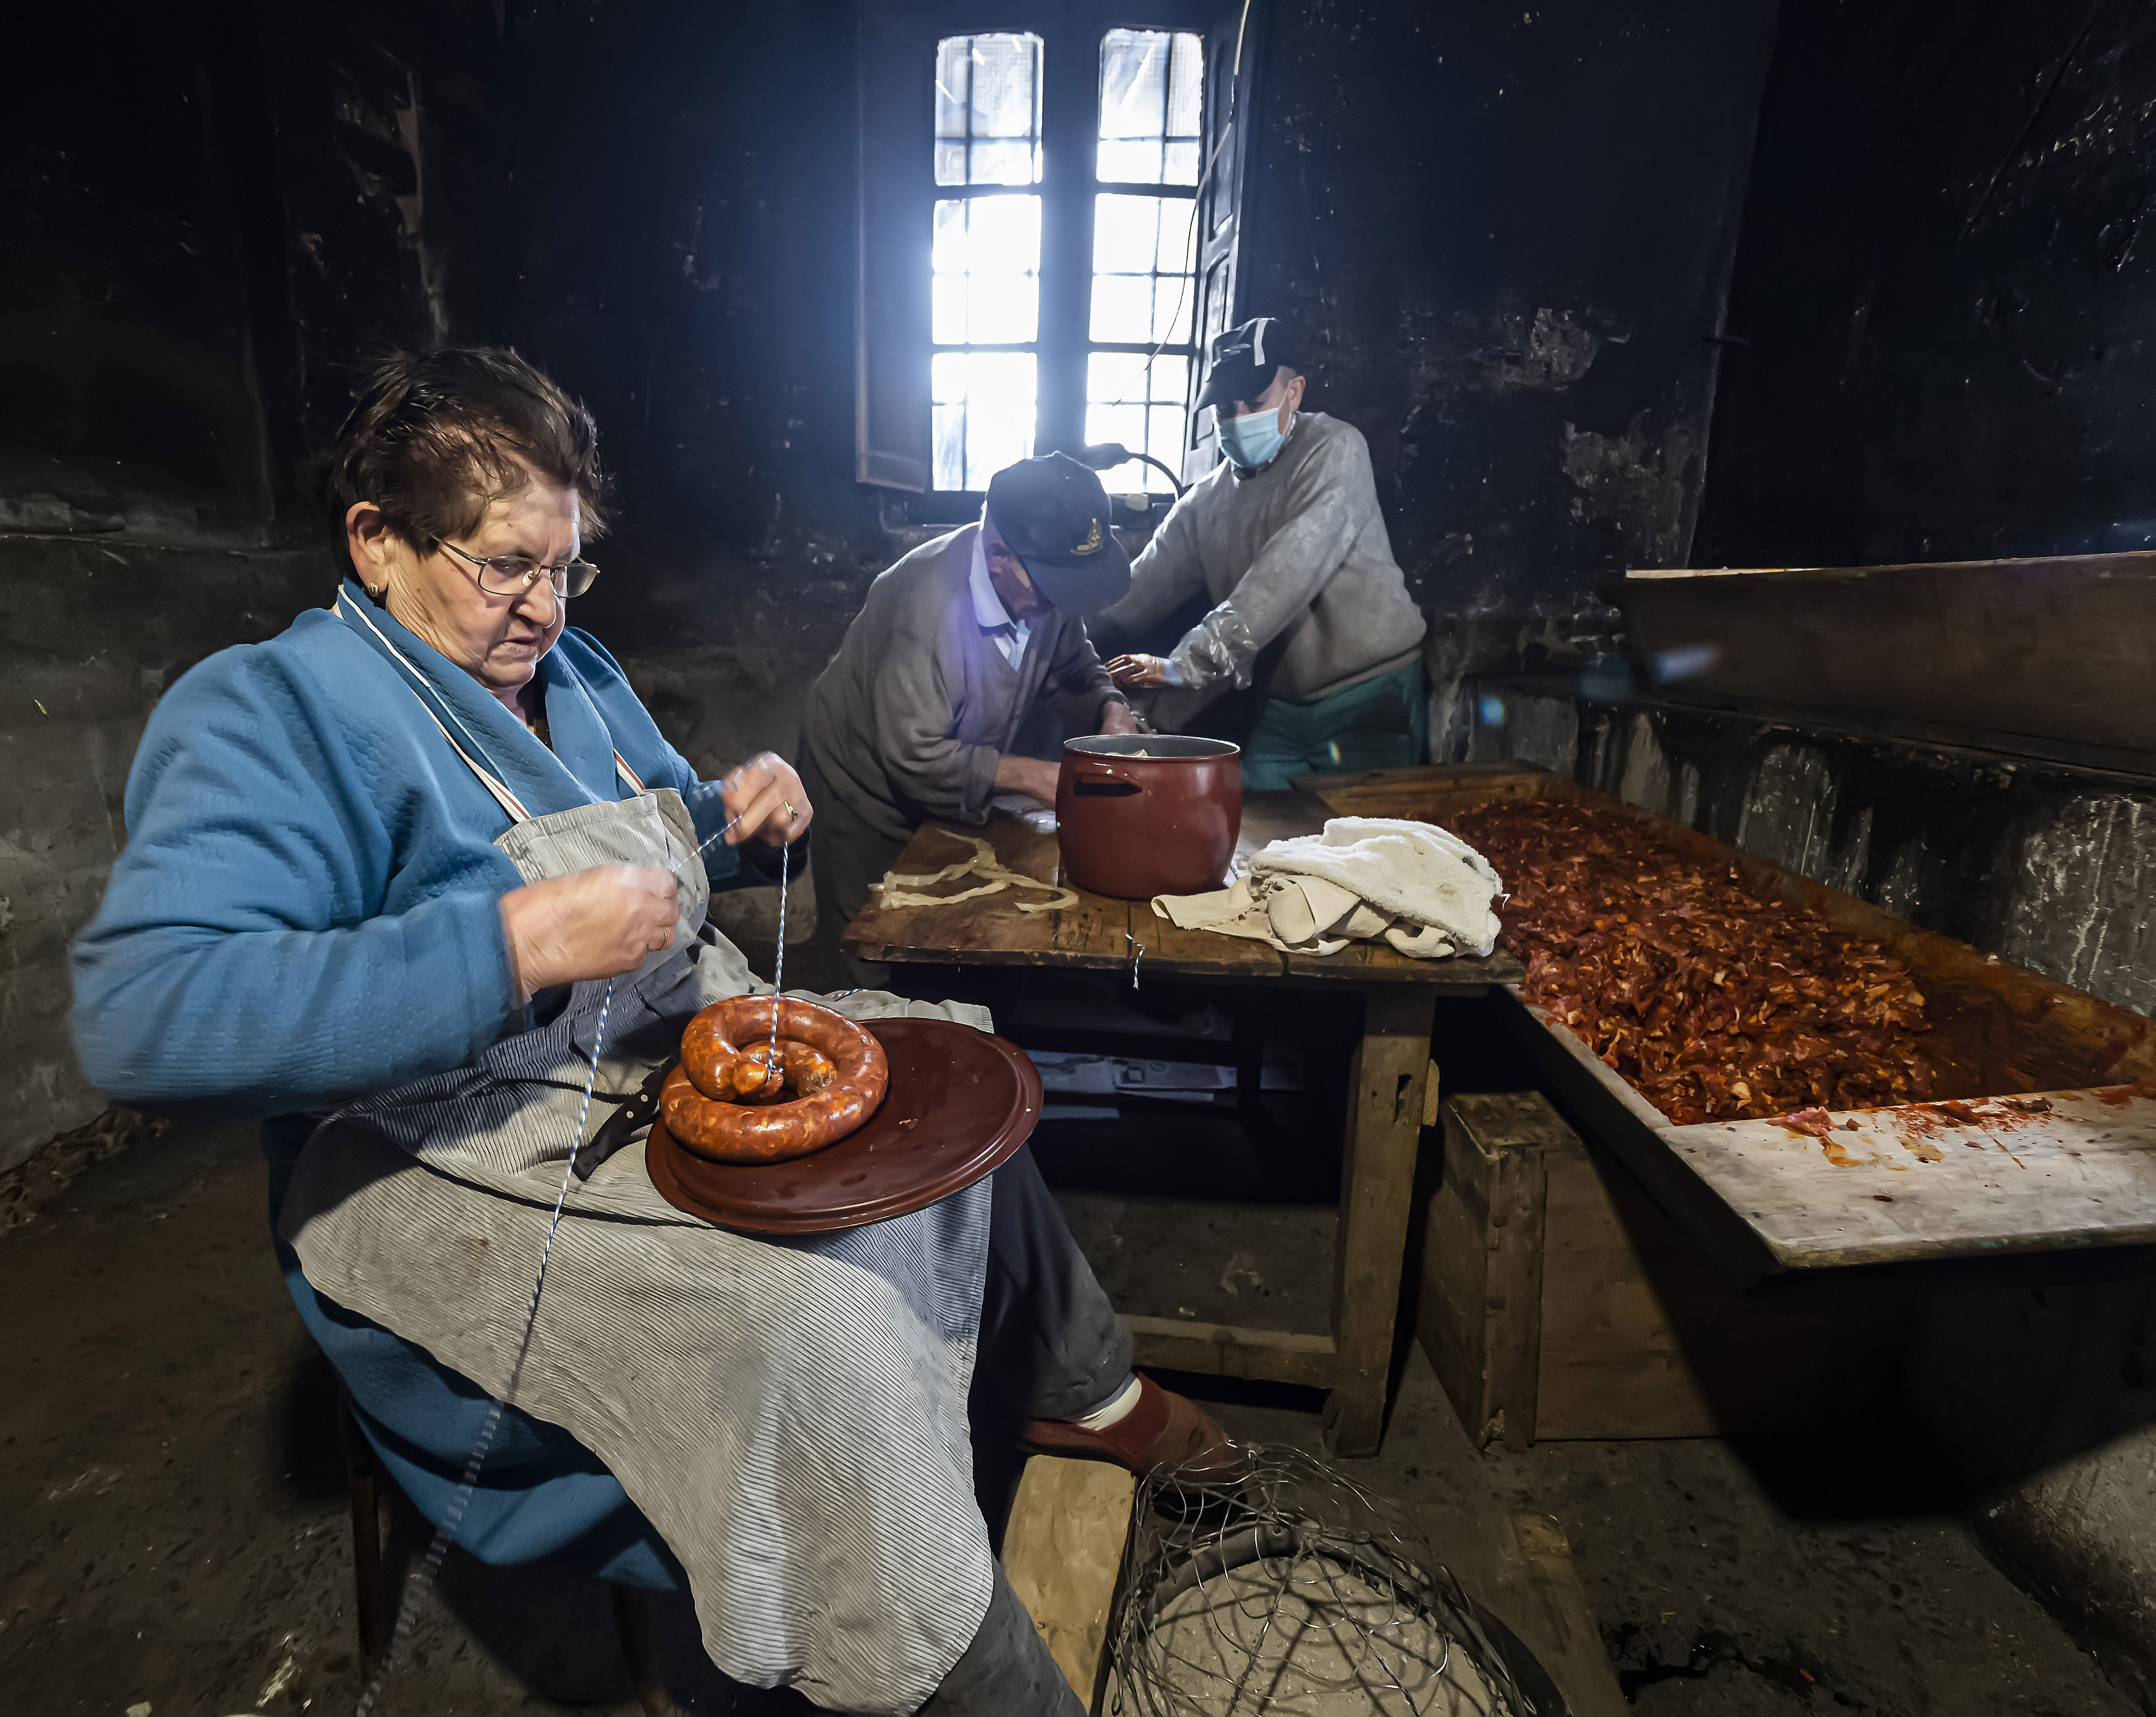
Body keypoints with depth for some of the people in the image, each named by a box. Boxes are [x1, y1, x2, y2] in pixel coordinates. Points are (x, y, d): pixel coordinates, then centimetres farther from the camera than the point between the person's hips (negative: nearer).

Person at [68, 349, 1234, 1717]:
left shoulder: (575, 674, 13)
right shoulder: (270, 710, -13)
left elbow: (674, 850, 24)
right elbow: (139, 1017, -25)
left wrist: (750, 821, 0)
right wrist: (513, 947, -32)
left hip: (686, 1055, 9)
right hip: (458, 1149, -8)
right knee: (803, 1327, -30)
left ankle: (1081, 1390, 30)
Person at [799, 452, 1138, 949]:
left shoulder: (1048, 579, -15)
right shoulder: (931, 600, -36)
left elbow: (1073, 668, 2)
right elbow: (914, 757, -33)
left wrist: (1110, 709, -20)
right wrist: (1030, 777, -33)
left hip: (952, 789, 6)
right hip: (871, 785, -6)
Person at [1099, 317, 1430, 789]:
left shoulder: (1333, 450, -11)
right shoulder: (1206, 499, 8)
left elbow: (1289, 573, -25)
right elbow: (1144, 588, 4)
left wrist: (1188, 662, -33)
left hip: (1370, 694, -5)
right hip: (1284, 705, 6)